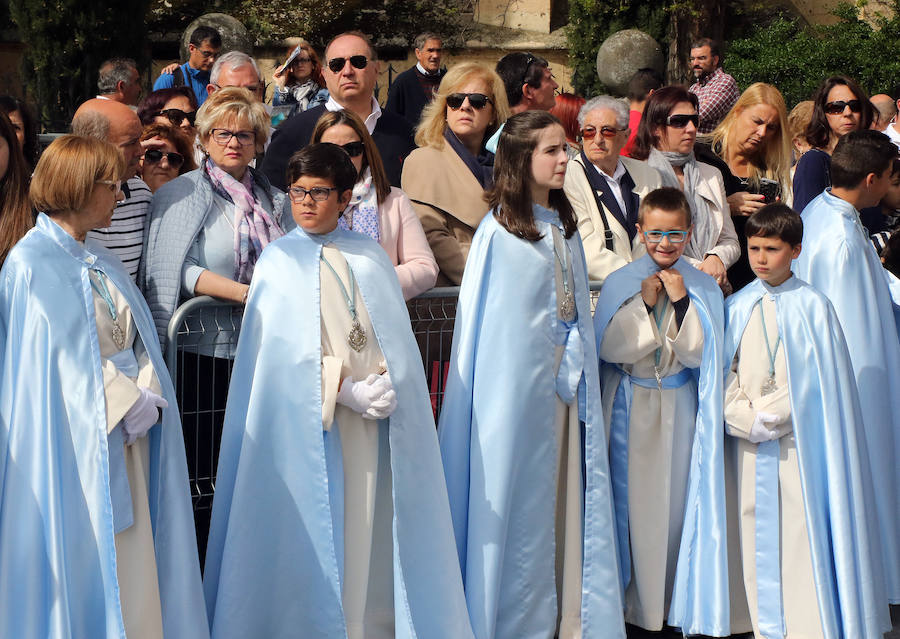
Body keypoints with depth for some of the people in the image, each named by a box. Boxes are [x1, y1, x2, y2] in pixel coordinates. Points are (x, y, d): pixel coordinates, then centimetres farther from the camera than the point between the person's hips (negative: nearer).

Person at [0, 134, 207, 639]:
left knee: (135, 567, 7)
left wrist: (148, 400, -9)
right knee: (86, 560, -2)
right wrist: (129, 405, -12)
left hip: (126, 438, 7)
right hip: (76, 443, -7)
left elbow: (139, 343, 9)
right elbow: (64, 362, -15)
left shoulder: (104, 264, 15)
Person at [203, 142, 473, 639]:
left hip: (377, 419, 3)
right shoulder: (280, 262, 2)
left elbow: (394, 333, 7)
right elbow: (288, 352, -6)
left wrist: (385, 383, -12)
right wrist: (345, 391, -16)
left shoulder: (368, 257, 12)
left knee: (371, 527, 3)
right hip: (311, 422, -3)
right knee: (314, 529, -2)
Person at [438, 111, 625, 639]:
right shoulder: (499, 229, -8)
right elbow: (479, 315, -6)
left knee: (567, 493, 7)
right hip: (518, 375, -6)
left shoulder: (565, 226, 11)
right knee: (519, 494, 0)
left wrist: (580, 365, 10)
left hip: (567, 376, 6)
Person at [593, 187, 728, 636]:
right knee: (632, 500, 1)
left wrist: (681, 303, -17)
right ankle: (634, 603, 13)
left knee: (677, 499, 3)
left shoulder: (703, 288, 1)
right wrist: (644, 304, -18)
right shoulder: (620, 283, -2)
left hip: (679, 409, 1)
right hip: (630, 409, -1)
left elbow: (699, 352, -8)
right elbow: (608, 348, -11)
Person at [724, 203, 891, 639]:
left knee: (803, 523, -4)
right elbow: (723, 373, 5)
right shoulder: (735, 307, 7)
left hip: (799, 440, -3)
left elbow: (819, 376, -5)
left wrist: (771, 413, -11)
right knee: (757, 525, 5)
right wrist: (746, 418, -10)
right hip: (749, 440, 3)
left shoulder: (812, 305, 0)